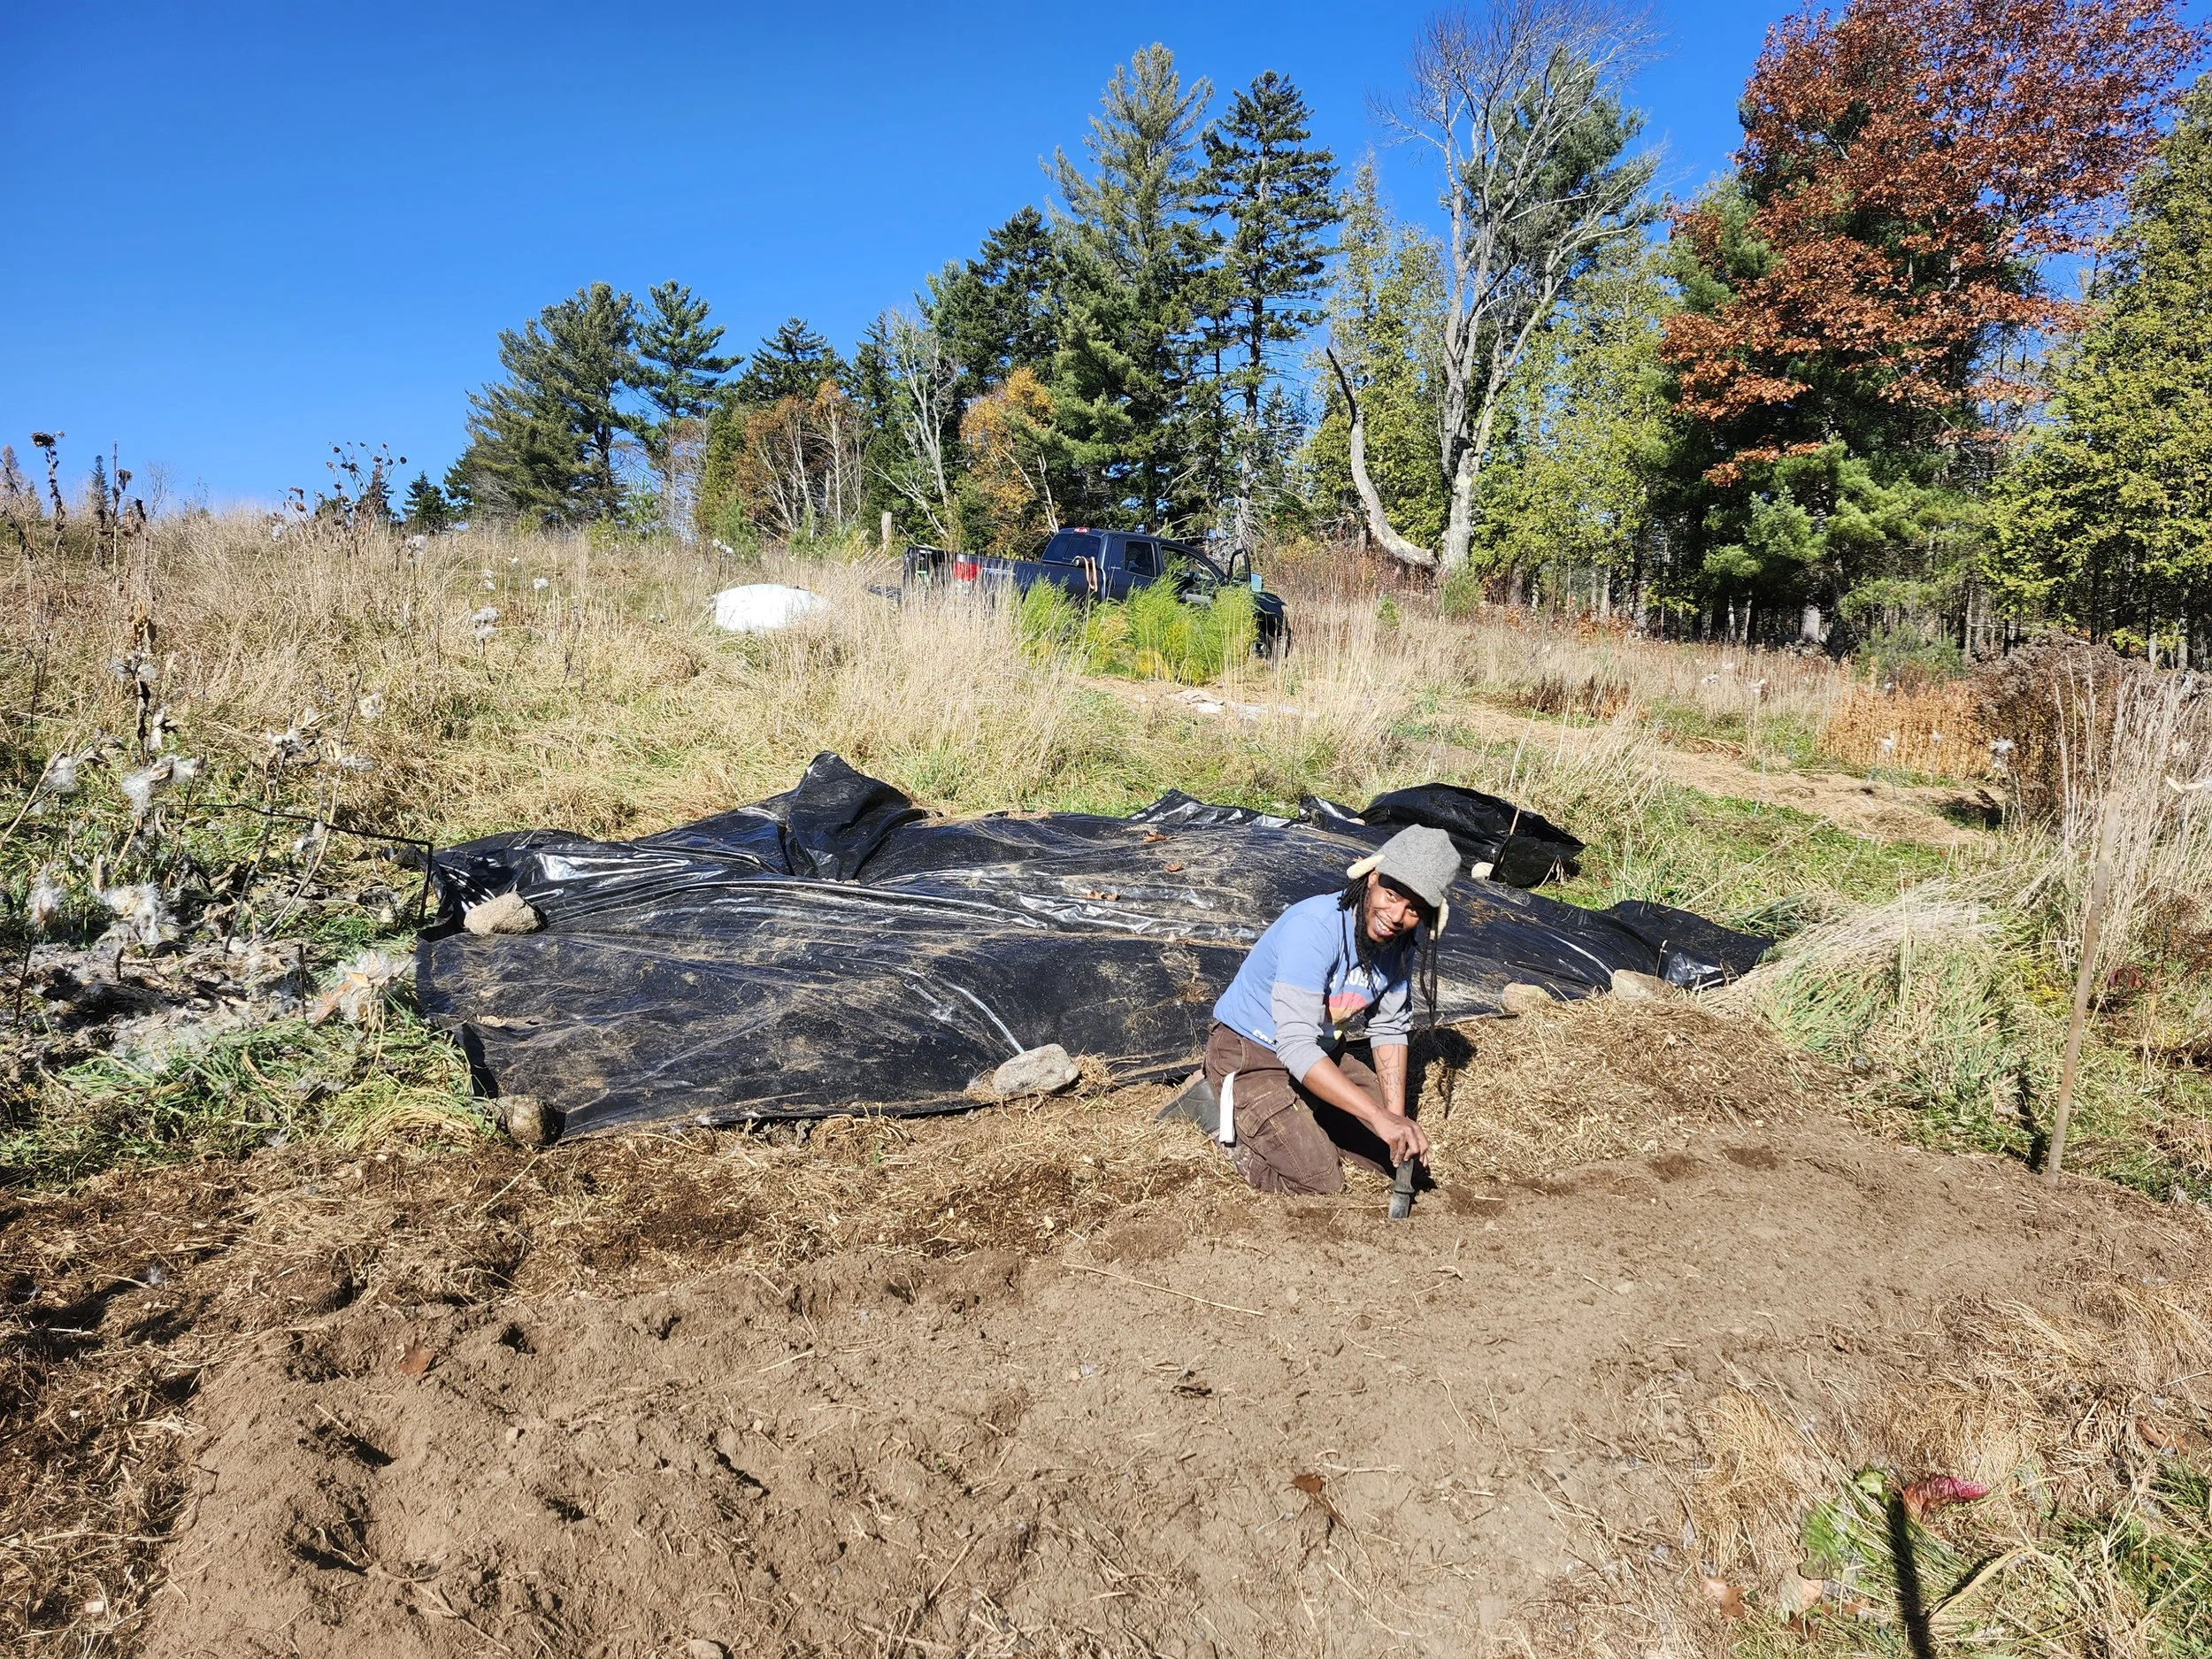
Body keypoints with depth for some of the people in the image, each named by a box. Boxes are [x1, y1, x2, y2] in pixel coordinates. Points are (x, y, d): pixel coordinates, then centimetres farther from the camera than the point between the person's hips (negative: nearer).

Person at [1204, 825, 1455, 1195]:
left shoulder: (1403, 942, -11)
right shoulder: (1314, 928, -34)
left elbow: (1389, 1028, 1)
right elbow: (1296, 1046, -38)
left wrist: (1397, 1113, -11)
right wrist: (1379, 1117, -42)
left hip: (1322, 1054, 7)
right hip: (1250, 1056, -7)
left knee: (1401, 1155, 3)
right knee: (1321, 1185, -16)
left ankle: (1300, 1114, 17)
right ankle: (1238, 1125, 6)